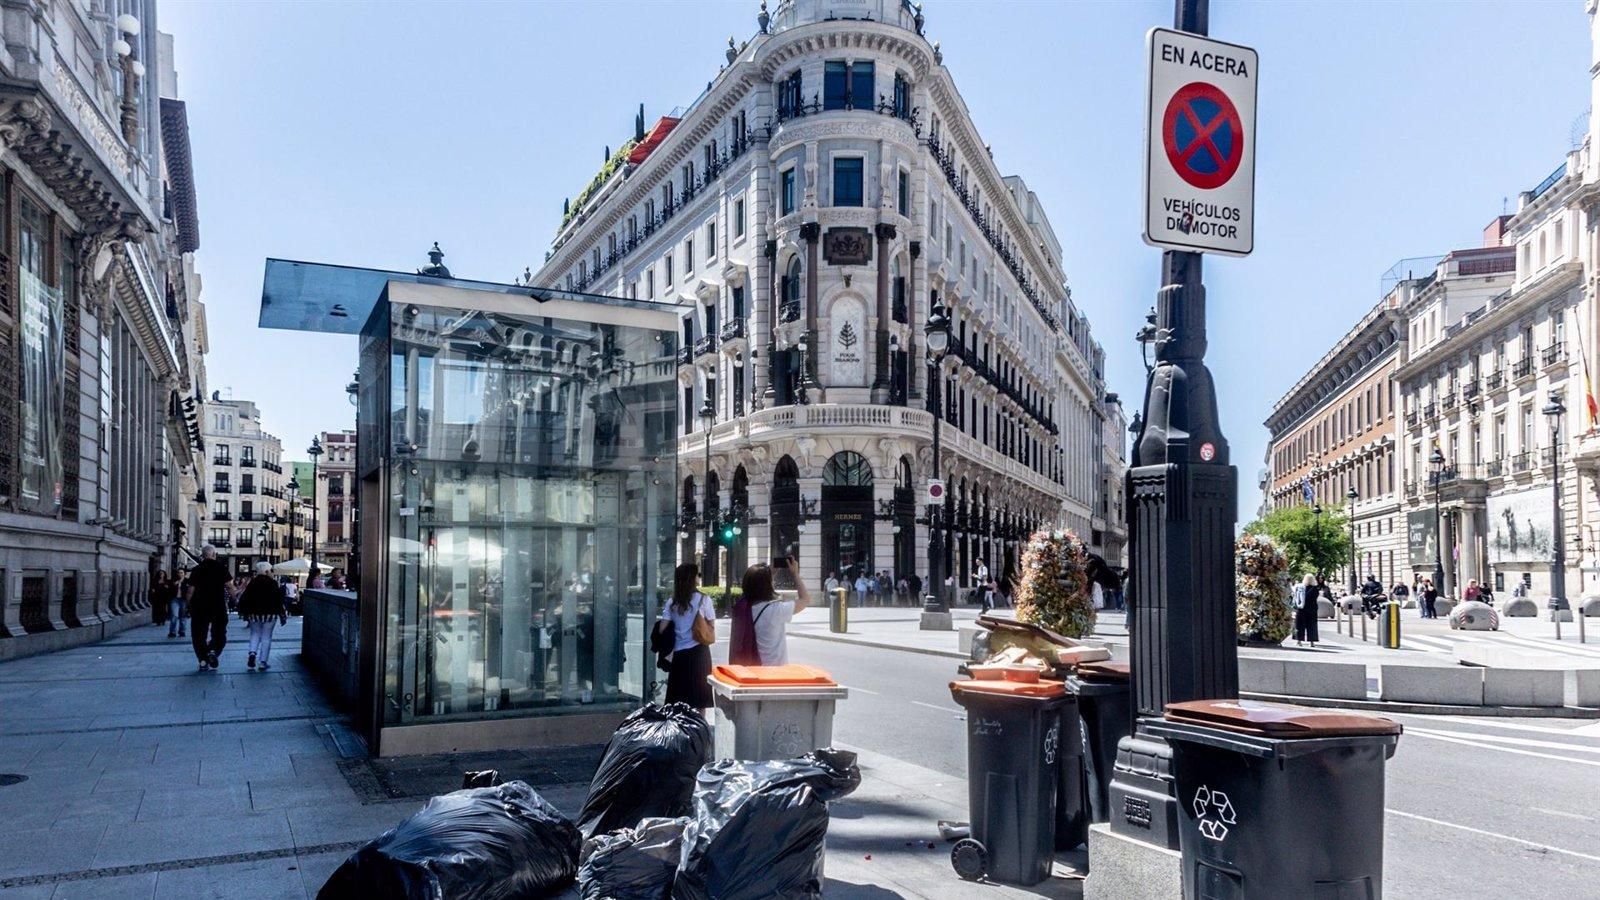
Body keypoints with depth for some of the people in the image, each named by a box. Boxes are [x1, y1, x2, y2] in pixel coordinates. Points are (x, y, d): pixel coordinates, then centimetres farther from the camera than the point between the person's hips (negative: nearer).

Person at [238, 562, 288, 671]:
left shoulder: (252, 583, 2)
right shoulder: (273, 583, -8)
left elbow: (244, 599, 2)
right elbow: (279, 601, -9)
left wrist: (244, 613, 13)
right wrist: (282, 615, -1)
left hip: (254, 614, 3)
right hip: (269, 614, -3)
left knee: (255, 634, 17)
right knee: (266, 637, 3)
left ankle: (252, 653, -7)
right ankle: (263, 662, 2)